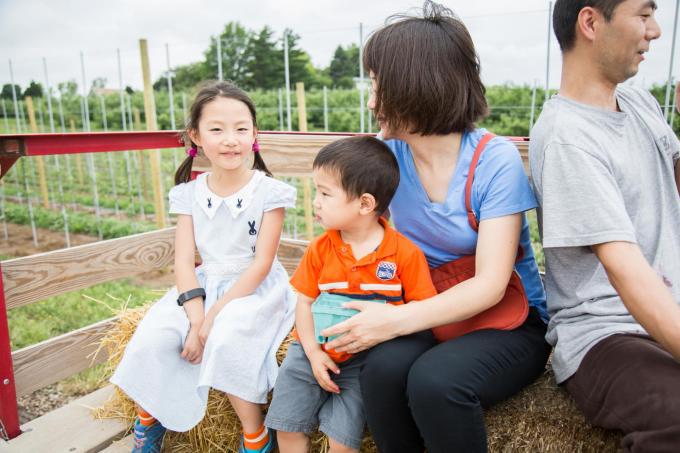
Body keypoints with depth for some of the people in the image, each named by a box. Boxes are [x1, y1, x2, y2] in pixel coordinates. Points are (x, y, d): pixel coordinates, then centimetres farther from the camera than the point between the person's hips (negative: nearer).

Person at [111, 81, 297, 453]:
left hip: (254, 289, -4)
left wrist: (214, 316, -18)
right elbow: (184, 261, -2)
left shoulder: (269, 192, -9)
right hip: (203, 287, 4)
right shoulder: (190, 194, 3)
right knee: (152, 336, -18)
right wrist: (196, 318, -18)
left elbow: (261, 265, -13)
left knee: (225, 338, -32)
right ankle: (148, 419, 13)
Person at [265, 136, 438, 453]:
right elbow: (305, 303, 0)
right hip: (317, 351, 3)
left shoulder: (405, 253, -14)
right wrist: (314, 352, -9)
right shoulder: (319, 249, -4)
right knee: (287, 427, 6)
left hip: (365, 359, -3)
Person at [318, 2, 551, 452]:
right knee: (383, 368, -29)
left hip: (509, 320, -3)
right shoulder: (390, 154, -3)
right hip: (429, 315, 3)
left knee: (435, 380, -32)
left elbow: (489, 286, -19)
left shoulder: (496, 160, -16)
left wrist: (396, 321, -31)